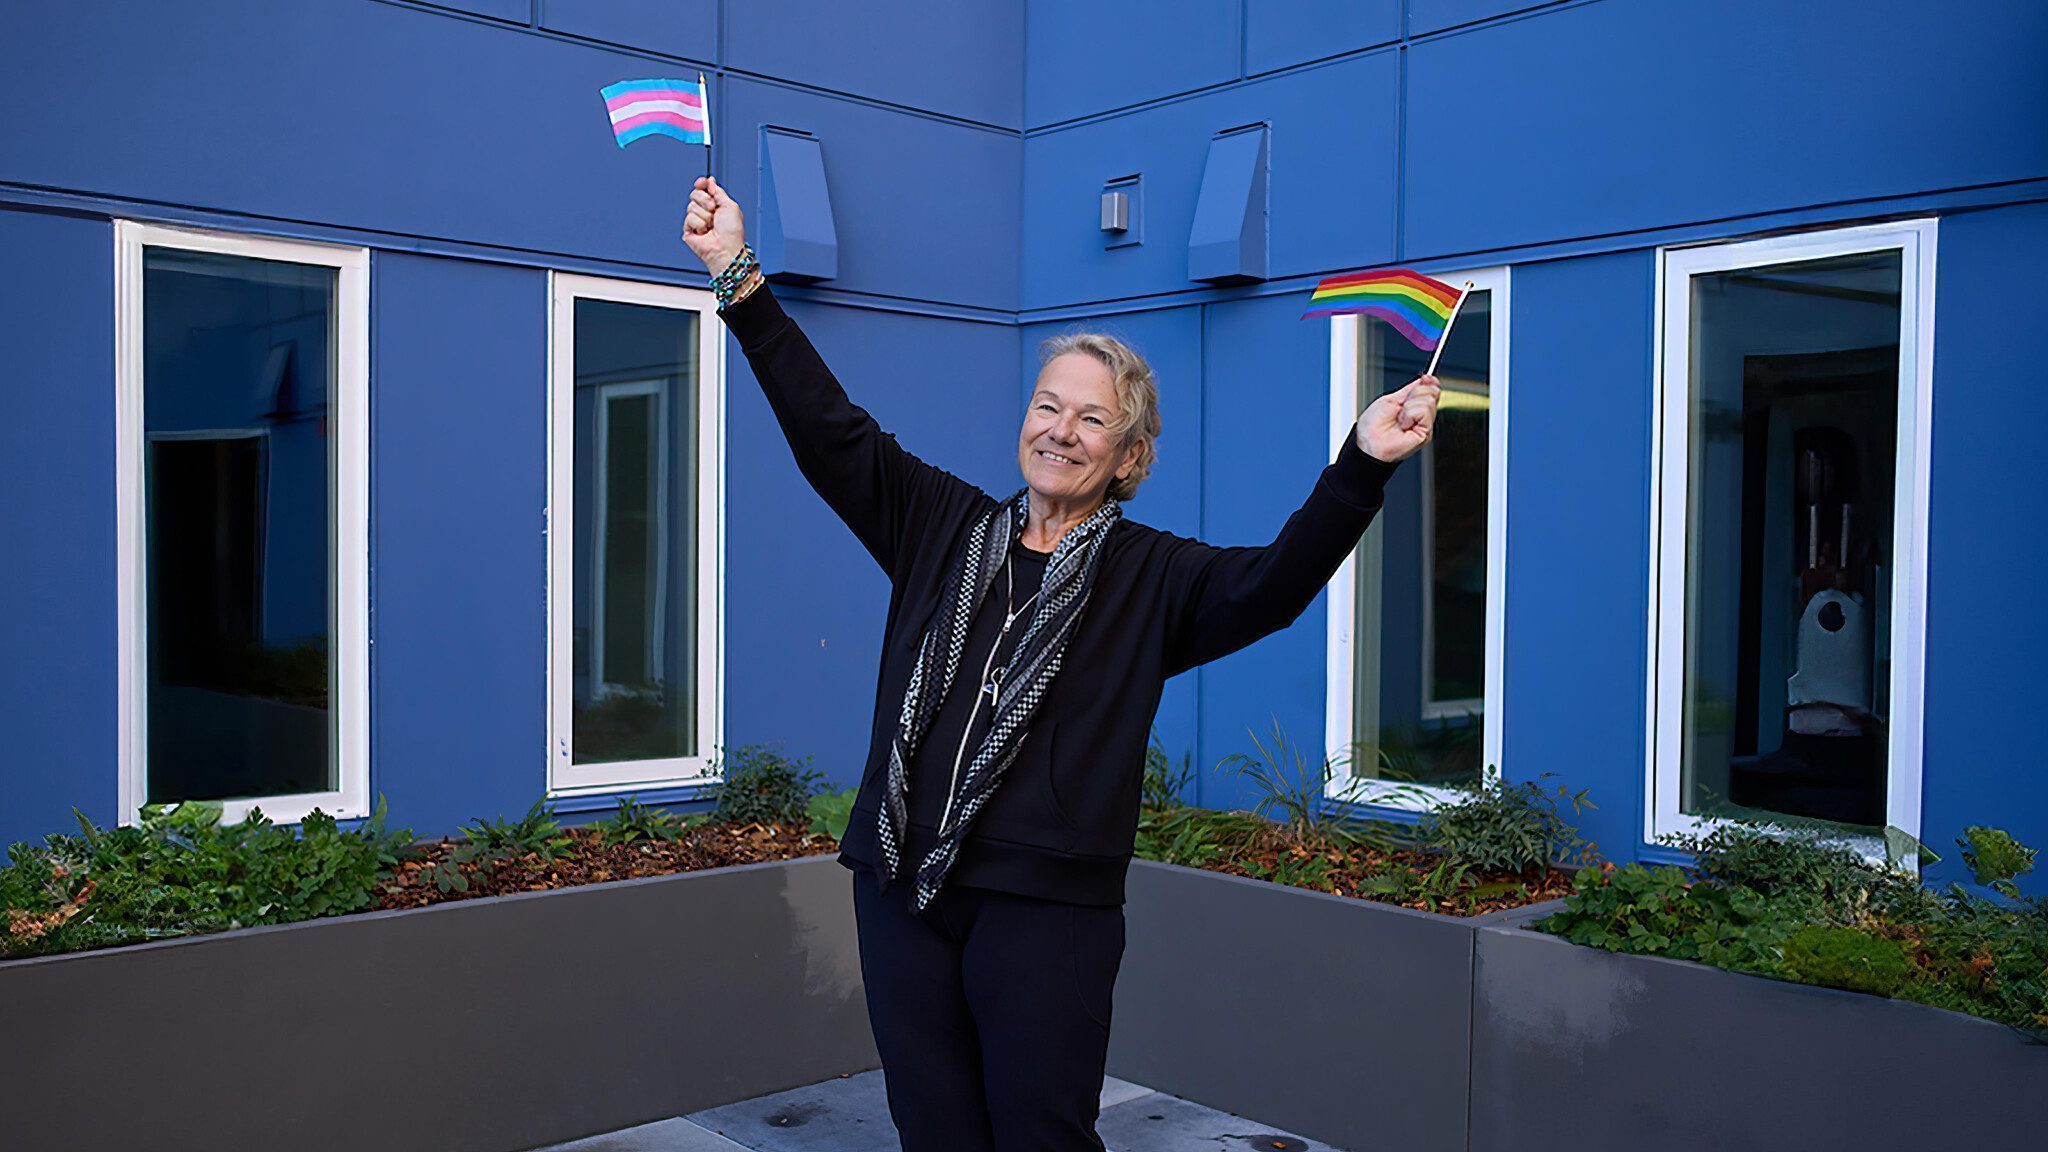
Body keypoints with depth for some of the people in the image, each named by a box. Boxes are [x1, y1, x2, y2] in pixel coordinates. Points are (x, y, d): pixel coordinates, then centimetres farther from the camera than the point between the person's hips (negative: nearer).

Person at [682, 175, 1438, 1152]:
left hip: (1045, 906, -3)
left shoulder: (1150, 577, 3)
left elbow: (1274, 581, -12)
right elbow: (827, 429, 8)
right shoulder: (939, 526, 11)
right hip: (901, 892, 3)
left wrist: (1364, 463, -26)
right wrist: (738, 276, 3)